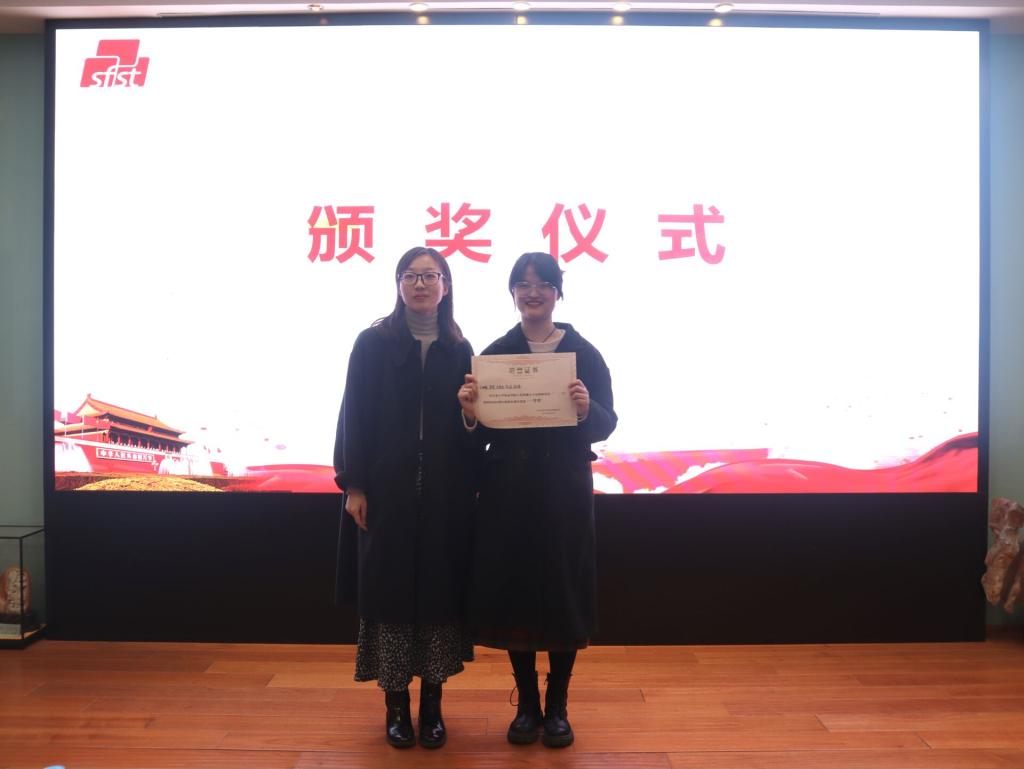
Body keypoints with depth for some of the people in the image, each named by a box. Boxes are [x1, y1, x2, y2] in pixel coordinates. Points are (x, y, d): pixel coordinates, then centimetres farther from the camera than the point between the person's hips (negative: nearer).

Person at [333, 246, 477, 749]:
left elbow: (470, 424, 10)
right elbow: (354, 415, -3)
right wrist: (352, 484, -8)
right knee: (389, 590, 3)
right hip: (385, 489, -2)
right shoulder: (373, 343, 1)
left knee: (440, 591, 6)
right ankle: (396, 703, 18)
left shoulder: (459, 350, 8)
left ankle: (432, 702, 19)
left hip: (445, 492, 2)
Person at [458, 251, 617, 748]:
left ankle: (557, 706, 25)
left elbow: (607, 425, -3)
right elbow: (483, 430, 3)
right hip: (508, 492, 1)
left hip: (564, 492, -1)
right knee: (512, 596, 7)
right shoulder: (493, 354, 4)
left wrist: (586, 410, -24)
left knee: (563, 597, 6)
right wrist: (469, 412, -17)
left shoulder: (584, 353, 0)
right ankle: (527, 704, 26)